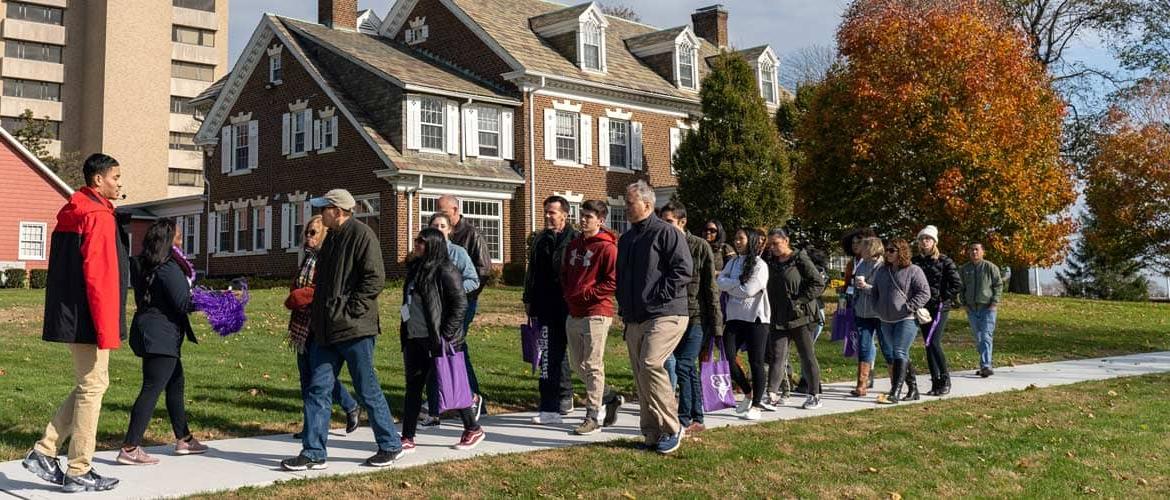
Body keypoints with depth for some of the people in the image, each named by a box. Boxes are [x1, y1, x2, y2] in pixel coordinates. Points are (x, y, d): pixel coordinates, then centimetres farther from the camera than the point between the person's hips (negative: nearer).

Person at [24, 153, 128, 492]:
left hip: (67, 317, 9)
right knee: (92, 388, -1)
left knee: (89, 386, 17)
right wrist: (107, 330, -20)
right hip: (89, 320, -9)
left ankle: (43, 452, 14)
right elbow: (100, 276, -21)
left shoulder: (70, 214, 16)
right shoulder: (99, 216, -14)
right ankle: (79, 473, 6)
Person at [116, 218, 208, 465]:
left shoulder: (144, 265, 10)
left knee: (175, 385, 19)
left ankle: (183, 439, 29)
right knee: (152, 389, -8)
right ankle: (130, 448, -8)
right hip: (162, 336, -10)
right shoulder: (169, 267, -18)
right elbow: (183, 303, -19)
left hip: (149, 332, 10)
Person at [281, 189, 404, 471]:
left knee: (367, 391, 2)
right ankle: (313, 453, 10)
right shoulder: (332, 237, 16)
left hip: (354, 330, -8)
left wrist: (351, 311, -18)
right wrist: (317, 313, 14)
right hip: (326, 330, 8)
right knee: (318, 389, 5)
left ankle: (391, 446, 16)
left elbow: (375, 278, -19)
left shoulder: (362, 235, -11)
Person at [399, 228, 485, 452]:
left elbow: (460, 302, -15)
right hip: (415, 338, 8)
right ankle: (407, 438, 12)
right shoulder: (415, 268, 13)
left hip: (438, 340, -8)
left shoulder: (445, 271, -12)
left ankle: (473, 429, 16)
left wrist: (446, 333, -17)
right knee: (413, 387, 8)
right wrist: (406, 336, 13)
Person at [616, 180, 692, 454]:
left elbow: (683, 269, -15)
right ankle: (652, 435, 15)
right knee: (640, 376, 7)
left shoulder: (666, 232, -6)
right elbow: (620, 277, 29)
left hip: (665, 315, -8)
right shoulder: (625, 239, 19)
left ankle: (671, 429, -9)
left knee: (651, 364, -23)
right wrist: (624, 306, 16)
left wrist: (659, 296, -15)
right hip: (634, 319, 8)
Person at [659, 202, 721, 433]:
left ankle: (684, 419, -4)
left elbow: (711, 288, -7)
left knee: (682, 367, -12)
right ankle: (697, 420, 18)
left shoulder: (700, 247, -6)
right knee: (690, 370, 10)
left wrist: (716, 324, -10)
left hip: (696, 318, -5)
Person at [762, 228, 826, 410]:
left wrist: (799, 301, -16)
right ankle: (772, 393, -1)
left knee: (807, 357, 4)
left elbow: (818, 284, -12)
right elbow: (769, 287, 20)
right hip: (778, 318, 5)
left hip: (800, 316, -5)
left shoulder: (800, 259, -8)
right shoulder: (770, 262, 10)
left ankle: (814, 395, 13)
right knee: (777, 356, 1)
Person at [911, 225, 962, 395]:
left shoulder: (944, 261, -3)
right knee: (928, 345, 6)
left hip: (940, 308, -5)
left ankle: (945, 380, 1)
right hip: (922, 309, 5)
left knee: (934, 343, -14)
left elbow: (956, 284, -4)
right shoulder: (914, 261, 9)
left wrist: (943, 299, -9)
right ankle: (935, 382, 13)